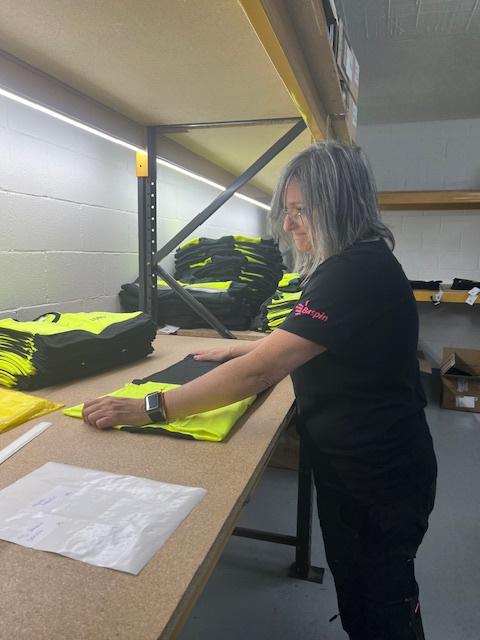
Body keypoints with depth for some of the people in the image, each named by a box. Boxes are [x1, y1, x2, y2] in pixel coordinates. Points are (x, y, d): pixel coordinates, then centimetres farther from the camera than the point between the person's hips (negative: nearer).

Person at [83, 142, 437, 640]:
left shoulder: (357, 273, -28)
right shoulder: (360, 263, 6)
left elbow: (259, 372, -32)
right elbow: (305, 340, 18)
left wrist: (145, 409, -27)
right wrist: (238, 349, 12)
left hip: (377, 479, -9)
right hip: (357, 464, 9)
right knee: (355, 584, 26)